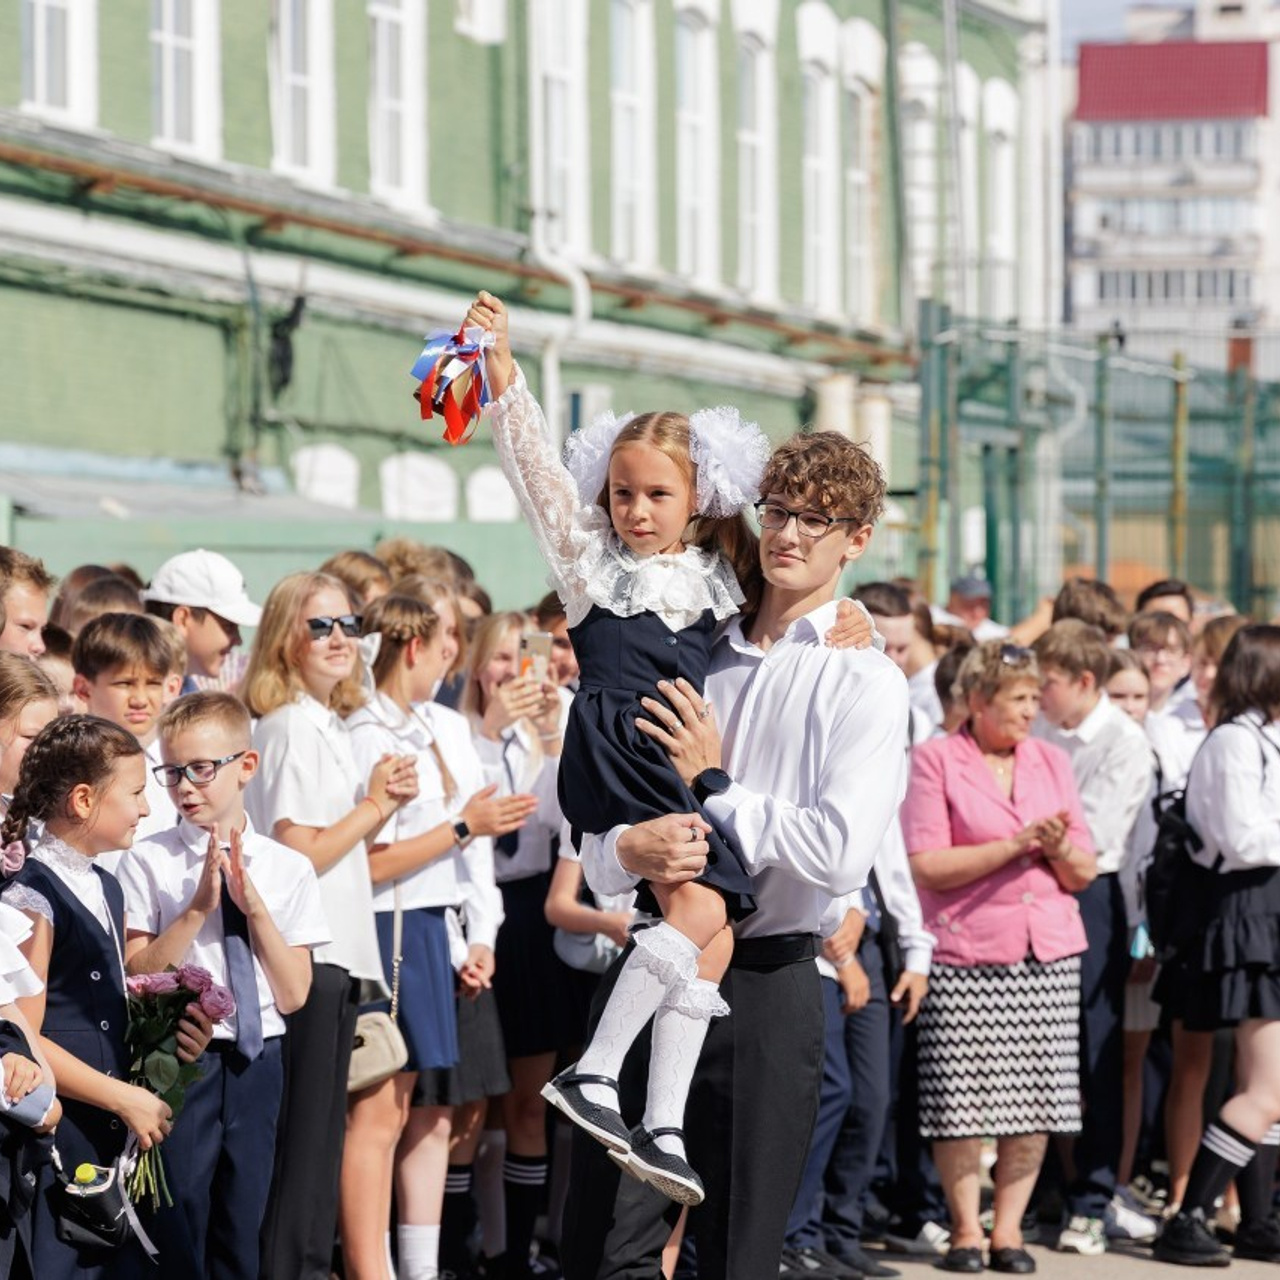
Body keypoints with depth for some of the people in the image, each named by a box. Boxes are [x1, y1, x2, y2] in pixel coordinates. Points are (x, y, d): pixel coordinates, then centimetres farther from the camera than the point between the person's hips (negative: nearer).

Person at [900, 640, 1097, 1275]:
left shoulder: (1051, 762, 14)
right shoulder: (935, 760, 0)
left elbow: (1084, 872, 13)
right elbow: (926, 866, -9)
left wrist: (1058, 848, -9)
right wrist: (1015, 844, -13)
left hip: (1048, 953, 4)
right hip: (965, 953, -4)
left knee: (1036, 1097, 1)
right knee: (959, 1099, -6)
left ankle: (1008, 1228, 12)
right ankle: (965, 1229, 8)